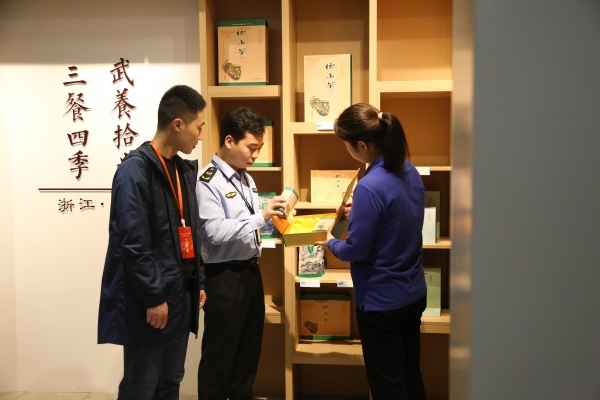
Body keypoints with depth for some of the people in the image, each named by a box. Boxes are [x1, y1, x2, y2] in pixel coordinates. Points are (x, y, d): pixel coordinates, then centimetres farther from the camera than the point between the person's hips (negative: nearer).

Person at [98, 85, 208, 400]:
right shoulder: (135, 170, -15)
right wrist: (153, 297, -18)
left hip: (181, 295, 8)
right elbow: (133, 244, -19)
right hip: (149, 301, -8)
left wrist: (198, 282, 14)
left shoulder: (184, 169, 12)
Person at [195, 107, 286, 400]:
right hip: (224, 276, -8)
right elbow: (216, 232, -24)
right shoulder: (208, 182, -15)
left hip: (250, 270, 8)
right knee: (219, 354, 5)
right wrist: (261, 216, -29)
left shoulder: (246, 178, 12)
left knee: (249, 349, 19)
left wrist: (271, 217, 2)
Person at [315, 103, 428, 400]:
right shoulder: (410, 172, 0)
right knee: (410, 375, 21)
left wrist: (330, 242, -1)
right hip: (414, 294, 8)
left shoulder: (370, 187, -27)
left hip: (382, 301, -8)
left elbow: (355, 250, -20)